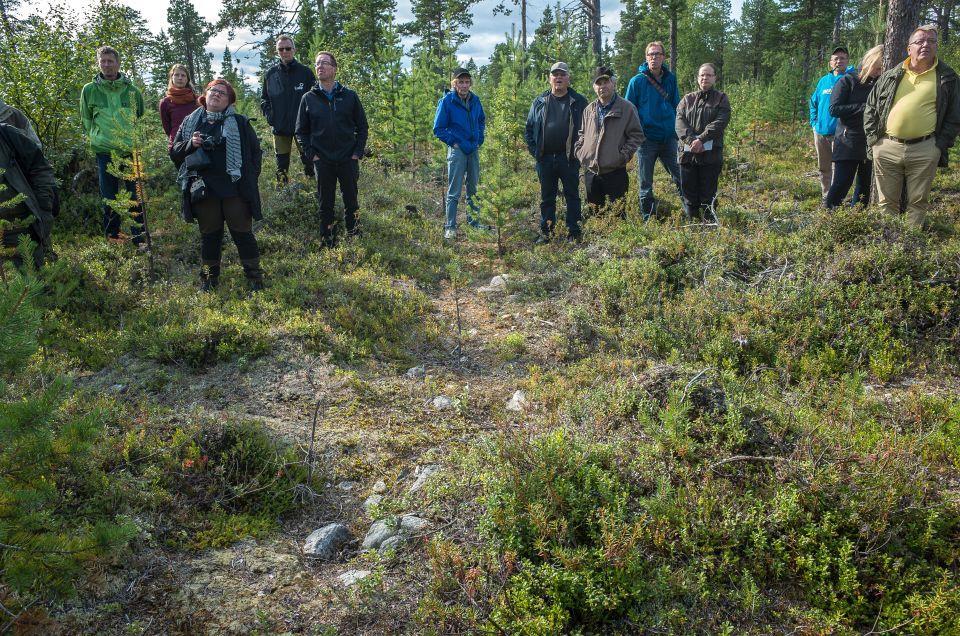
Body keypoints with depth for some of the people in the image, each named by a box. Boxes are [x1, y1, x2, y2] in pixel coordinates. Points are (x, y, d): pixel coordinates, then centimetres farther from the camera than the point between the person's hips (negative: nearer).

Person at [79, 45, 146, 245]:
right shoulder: (89, 90, 3)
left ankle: (140, 239, 9)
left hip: (132, 152, 0)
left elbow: (143, 119, 16)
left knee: (137, 197, 1)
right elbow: (86, 121, 14)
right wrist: (97, 138, 8)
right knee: (109, 199, 7)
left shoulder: (132, 90, 4)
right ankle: (112, 237, 18)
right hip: (105, 153, 0)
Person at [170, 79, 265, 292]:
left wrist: (250, 177, -3)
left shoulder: (240, 123, 4)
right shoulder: (190, 122, 11)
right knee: (209, 235, 10)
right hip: (203, 190, 3)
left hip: (234, 188, -2)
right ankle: (209, 278, 22)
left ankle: (254, 276, 9)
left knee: (243, 233, -1)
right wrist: (190, 144, -9)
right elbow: (174, 152, 12)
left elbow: (255, 152, 6)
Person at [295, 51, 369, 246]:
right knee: (325, 205, 7)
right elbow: (301, 131, 8)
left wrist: (357, 153, -2)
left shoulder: (349, 96, 3)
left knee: (351, 202, 7)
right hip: (322, 162, 1)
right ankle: (328, 243, 16)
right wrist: (311, 154, -3)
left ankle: (354, 237, 21)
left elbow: (362, 127, 7)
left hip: (348, 161, 0)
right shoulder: (308, 98, 4)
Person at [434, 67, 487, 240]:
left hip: (474, 150, 6)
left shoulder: (475, 100, 5)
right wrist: (453, 142, -12)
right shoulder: (447, 101, -10)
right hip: (457, 150, -5)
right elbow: (438, 129, -7)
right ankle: (450, 227, 2)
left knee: (474, 188, 15)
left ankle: (473, 220, 28)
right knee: (454, 191, -4)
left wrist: (479, 139, 10)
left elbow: (482, 121, 22)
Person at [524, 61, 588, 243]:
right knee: (547, 197, 9)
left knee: (572, 195, 3)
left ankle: (574, 232, 10)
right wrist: (534, 150, 2)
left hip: (569, 158, -2)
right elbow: (529, 129, 13)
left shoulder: (578, 102, 3)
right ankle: (545, 232, 17)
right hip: (545, 159, 3)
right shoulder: (539, 102, 10)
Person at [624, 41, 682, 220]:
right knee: (646, 183, 6)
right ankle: (648, 219, 16)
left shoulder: (670, 79, 6)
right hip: (646, 138, -2)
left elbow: (676, 106, 15)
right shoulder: (637, 81, -3)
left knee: (680, 176, 4)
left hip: (668, 137, 2)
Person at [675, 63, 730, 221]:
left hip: (711, 154, -2)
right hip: (687, 153, 3)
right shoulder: (687, 99, 16)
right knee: (689, 194, 4)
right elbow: (680, 121, 1)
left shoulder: (721, 99, 9)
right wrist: (691, 140, -16)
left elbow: (720, 122, -7)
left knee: (708, 195, 0)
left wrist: (701, 139, -19)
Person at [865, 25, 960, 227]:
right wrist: (873, 139, 4)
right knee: (887, 202, 7)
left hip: (924, 151, -1)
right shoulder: (891, 76, 11)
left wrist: (940, 146, -3)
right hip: (886, 148, 1)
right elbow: (870, 108, 14)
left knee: (918, 202, 4)